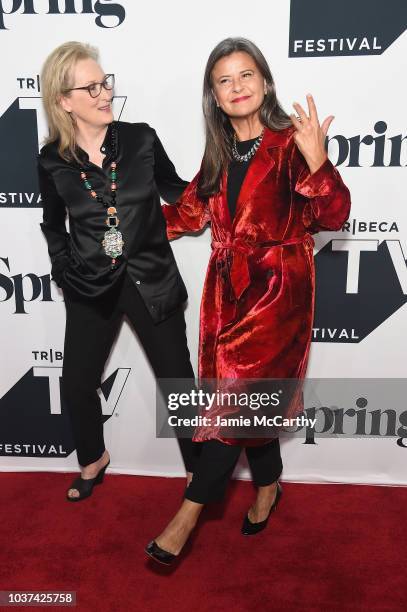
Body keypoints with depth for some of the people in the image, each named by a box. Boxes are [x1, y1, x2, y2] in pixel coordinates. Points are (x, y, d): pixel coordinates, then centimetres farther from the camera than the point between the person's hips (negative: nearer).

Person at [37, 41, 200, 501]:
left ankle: (199, 470, 29)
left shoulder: (141, 139, -7)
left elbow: (176, 192, 3)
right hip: (90, 287, 2)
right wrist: (65, 272, 4)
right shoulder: (52, 160, -4)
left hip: (151, 277, -1)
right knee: (77, 383, 13)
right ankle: (93, 459, 43)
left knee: (177, 380, 7)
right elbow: (53, 225, 11)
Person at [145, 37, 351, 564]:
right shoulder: (219, 153, 12)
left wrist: (315, 158, -29)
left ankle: (189, 512, 2)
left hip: (276, 289, -5)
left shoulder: (290, 144, -6)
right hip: (228, 290, 6)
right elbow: (188, 213, 19)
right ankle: (267, 487, 32)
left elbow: (333, 215, -14)